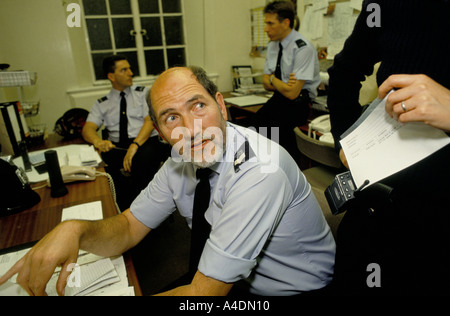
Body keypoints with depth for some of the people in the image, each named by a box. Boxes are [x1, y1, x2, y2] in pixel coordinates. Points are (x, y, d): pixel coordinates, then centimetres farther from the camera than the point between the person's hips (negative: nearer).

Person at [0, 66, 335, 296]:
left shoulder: (259, 171, -34)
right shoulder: (182, 158, -8)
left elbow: (202, 296, -30)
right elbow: (128, 228, -3)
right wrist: (75, 229, -24)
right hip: (233, 281, 5)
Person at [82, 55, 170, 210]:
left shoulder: (143, 92, 13)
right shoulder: (102, 104, 18)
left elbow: (150, 120, -1)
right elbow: (88, 129, 5)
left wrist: (135, 145, -19)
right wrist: (98, 141, -21)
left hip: (147, 141, -2)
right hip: (117, 146, 2)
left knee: (144, 157, -37)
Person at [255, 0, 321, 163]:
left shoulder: (303, 48, -15)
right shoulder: (273, 45, 8)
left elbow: (292, 93, -19)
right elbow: (266, 84, 11)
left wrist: (273, 79, -4)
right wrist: (283, 85, -10)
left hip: (298, 102, -6)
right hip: (278, 99, 6)